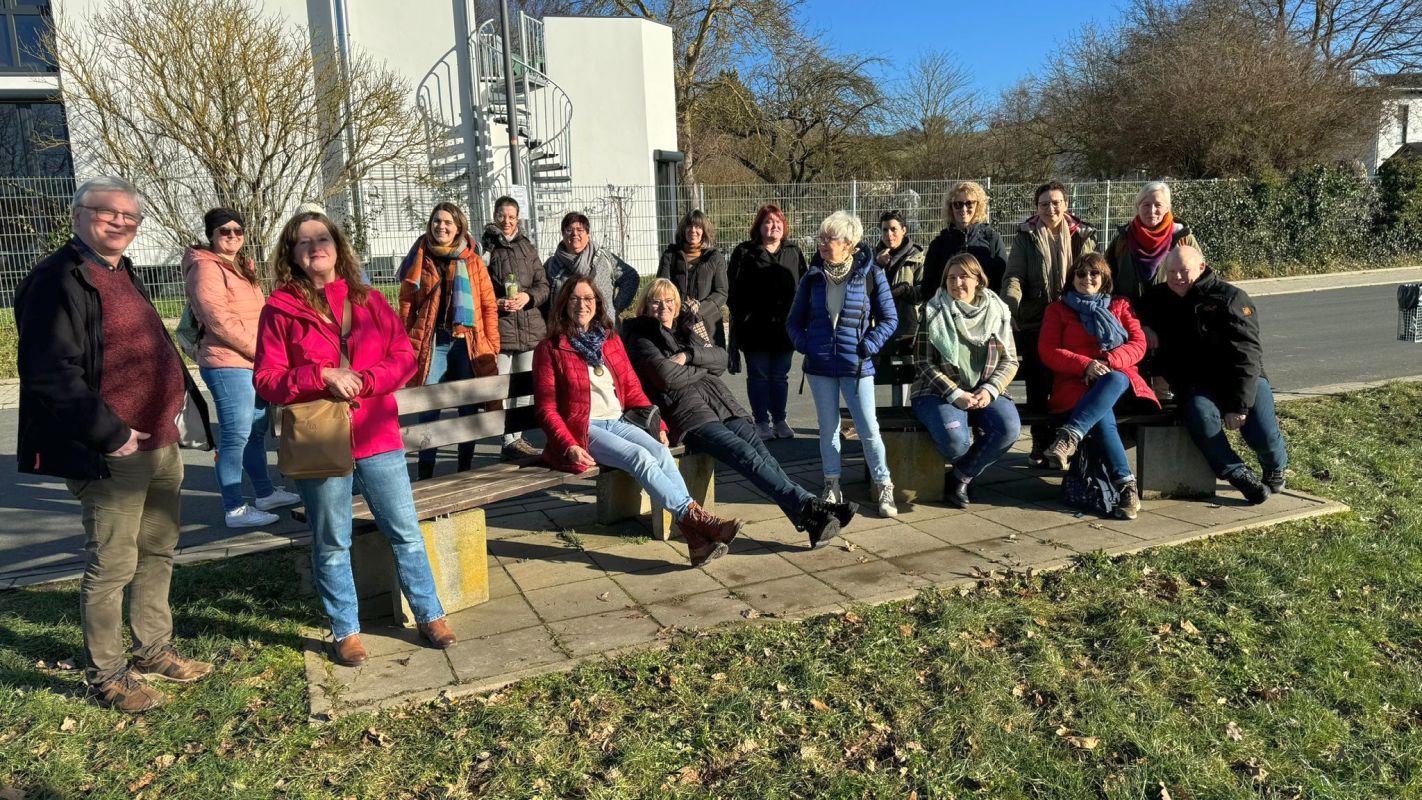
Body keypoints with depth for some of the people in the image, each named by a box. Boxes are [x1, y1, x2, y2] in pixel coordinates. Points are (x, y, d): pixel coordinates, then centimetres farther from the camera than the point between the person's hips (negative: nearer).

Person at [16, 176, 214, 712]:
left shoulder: (124, 275, 15)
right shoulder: (58, 281, -14)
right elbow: (49, 374, -22)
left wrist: (178, 389, 11)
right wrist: (109, 434, -20)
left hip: (158, 443, 9)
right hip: (110, 454, -9)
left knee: (158, 553, 18)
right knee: (111, 567, 2)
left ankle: (154, 651, 33)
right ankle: (105, 676, 17)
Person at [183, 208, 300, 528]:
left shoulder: (241, 267, 20)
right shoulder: (206, 268, -9)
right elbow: (219, 321, -17)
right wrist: (259, 351, -14)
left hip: (254, 364, 10)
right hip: (229, 365, -10)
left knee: (256, 430, 17)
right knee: (235, 435, -7)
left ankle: (265, 493, 30)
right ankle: (235, 510, -2)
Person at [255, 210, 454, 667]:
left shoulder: (369, 301, 7)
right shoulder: (279, 310, 0)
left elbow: (404, 359, 3)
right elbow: (267, 380, -4)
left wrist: (363, 381, -14)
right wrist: (323, 376, -18)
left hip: (377, 438, 2)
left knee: (405, 532, 8)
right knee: (331, 545, 9)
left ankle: (429, 615, 23)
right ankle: (345, 631, 24)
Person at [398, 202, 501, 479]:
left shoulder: (473, 261, 8)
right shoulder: (419, 259, 8)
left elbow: (488, 305, 7)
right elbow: (406, 303, 7)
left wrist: (492, 345, 0)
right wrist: (407, 343, -2)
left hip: (467, 342, 1)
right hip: (430, 342, -1)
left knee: (469, 409, 7)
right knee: (428, 409, -4)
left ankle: (465, 468, 20)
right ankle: (425, 473, 5)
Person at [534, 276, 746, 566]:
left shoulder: (610, 340, 17)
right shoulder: (550, 349, 2)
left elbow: (632, 388, 19)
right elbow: (546, 408, -2)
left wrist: (657, 423, 6)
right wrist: (569, 447, -16)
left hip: (619, 422, 4)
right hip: (585, 429, -4)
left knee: (661, 452, -25)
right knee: (639, 456, -31)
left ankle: (696, 536, -35)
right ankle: (692, 514, -32)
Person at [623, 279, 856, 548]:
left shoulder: (686, 329, 27)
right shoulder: (641, 339, 9)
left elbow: (721, 358, 11)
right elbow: (667, 377, -8)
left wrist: (689, 356, -6)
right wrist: (704, 364, 5)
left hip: (722, 404, 6)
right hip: (688, 413, -6)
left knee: (762, 453, -19)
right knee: (747, 455, -27)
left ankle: (810, 516, -34)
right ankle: (807, 507, -39)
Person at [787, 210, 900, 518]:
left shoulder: (871, 274, -5)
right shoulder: (813, 276, 3)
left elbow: (889, 318, 1)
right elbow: (794, 321, 12)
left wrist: (868, 346, -10)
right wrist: (805, 344, -5)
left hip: (856, 366, -3)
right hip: (820, 366, 3)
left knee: (869, 429, -2)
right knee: (828, 427, 11)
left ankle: (883, 486, 13)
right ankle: (832, 486, 23)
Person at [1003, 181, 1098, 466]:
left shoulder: (1082, 236, 9)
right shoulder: (1026, 237, 6)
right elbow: (1014, 276, -2)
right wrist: (1011, 303, -22)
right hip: (1034, 323, 0)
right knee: (1037, 386, 4)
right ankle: (1040, 443, 14)